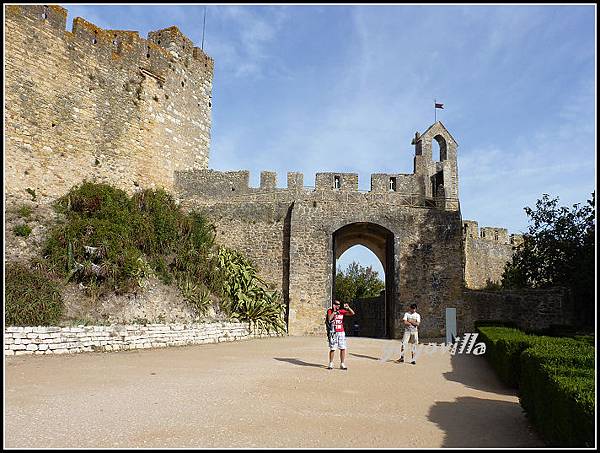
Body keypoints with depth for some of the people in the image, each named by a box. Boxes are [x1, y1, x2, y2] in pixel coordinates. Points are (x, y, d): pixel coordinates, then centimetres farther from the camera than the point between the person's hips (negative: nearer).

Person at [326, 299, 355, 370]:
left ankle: (342, 364, 11)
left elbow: (352, 313, 5)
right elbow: (329, 319, -21)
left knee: (343, 348, 3)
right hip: (333, 333, -4)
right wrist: (334, 311, -18)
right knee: (332, 349, 0)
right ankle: (331, 364, 12)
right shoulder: (330, 311, -2)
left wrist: (348, 308, -9)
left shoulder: (342, 311, 10)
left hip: (341, 332, 4)